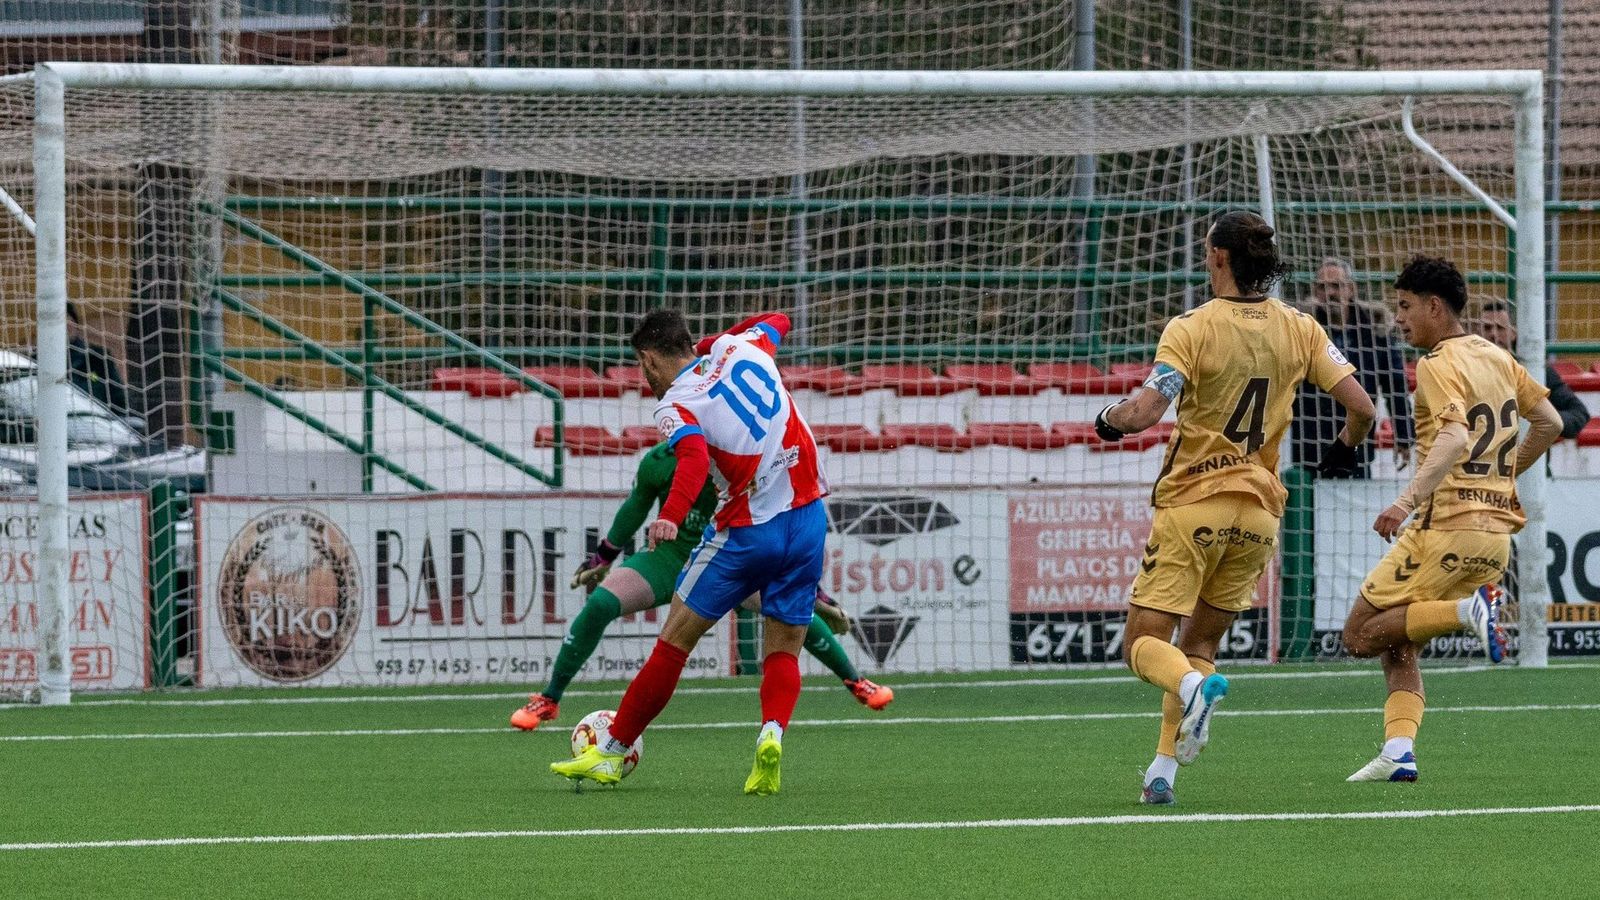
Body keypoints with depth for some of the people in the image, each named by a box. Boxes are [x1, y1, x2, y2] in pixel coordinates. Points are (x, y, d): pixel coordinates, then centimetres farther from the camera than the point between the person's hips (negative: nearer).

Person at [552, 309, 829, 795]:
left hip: (746, 532, -5)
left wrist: (671, 517, -44)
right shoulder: (740, 348, 6)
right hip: (807, 519, 5)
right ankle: (772, 734, -20)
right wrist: (707, 345, 30)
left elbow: (694, 456, -30)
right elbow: (778, 321, 29)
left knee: (674, 640, 5)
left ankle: (612, 754, 11)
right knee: (784, 653, 9)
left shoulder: (675, 406, -8)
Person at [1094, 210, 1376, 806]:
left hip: (1193, 501, -5)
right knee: (1200, 641, 15)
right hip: (1260, 506, 5)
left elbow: (1144, 411, -20)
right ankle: (1164, 771, 2)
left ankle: (1195, 687, -34)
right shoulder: (1300, 330, 3)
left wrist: (1111, 418, 2)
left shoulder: (1192, 329, -11)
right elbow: (1360, 407, 0)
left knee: (1144, 642, -1)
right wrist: (1346, 447, 22)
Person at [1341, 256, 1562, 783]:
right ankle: (1399, 752, -5)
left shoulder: (1439, 365, -9)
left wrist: (1409, 498, -36)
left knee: (1361, 635, -1)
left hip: (1446, 528, -8)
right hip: (1497, 530, 8)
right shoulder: (1497, 359, 16)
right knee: (1397, 646, 14)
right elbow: (1549, 423, 24)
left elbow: (1454, 439, -25)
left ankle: (1468, 610, -18)